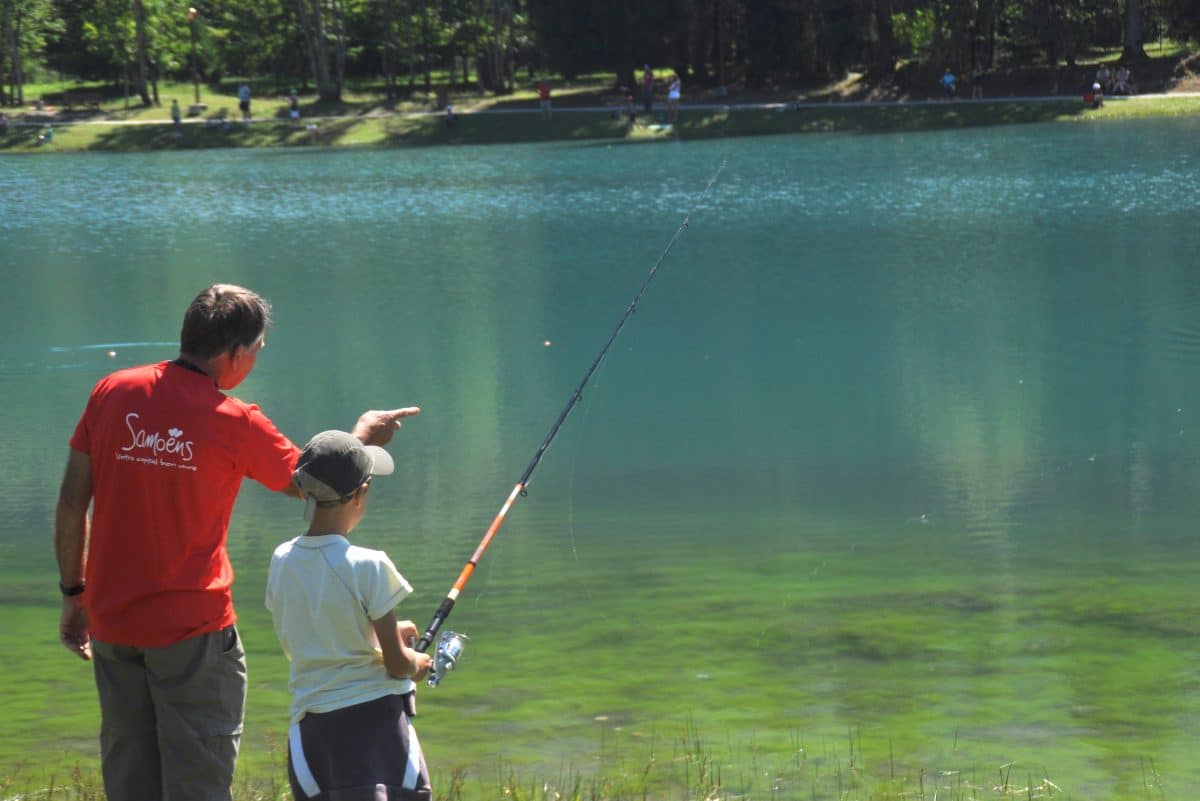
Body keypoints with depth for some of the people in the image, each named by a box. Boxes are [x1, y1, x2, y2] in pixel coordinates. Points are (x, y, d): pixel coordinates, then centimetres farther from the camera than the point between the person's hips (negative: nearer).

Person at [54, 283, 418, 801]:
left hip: (111, 621, 5)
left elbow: (71, 504, 2)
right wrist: (361, 437, 23)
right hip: (191, 626, -5)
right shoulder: (235, 424, -11)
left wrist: (74, 592, 13)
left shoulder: (112, 393, -1)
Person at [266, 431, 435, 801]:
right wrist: (419, 663, 17)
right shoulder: (369, 567, -11)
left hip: (310, 724, 5)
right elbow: (397, 664, -6)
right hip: (373, 717, -5)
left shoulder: (282, 561, 5)